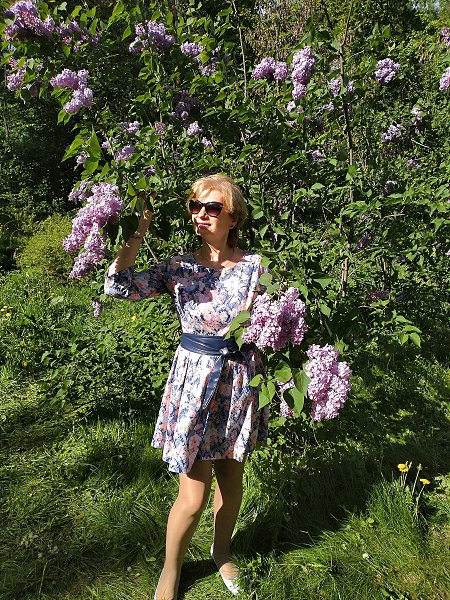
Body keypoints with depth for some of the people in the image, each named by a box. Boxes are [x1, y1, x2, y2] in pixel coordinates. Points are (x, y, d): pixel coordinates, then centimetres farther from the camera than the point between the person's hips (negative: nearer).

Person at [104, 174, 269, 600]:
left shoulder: (253, 265, -2)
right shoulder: (180, 268, -4)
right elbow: (118, 285, -14)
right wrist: (139, 230, -16)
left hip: (239, 381, 2)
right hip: (194, 380, -2)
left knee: (231, 478, 19)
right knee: (193, 497, 3)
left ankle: (221, 551, 49)